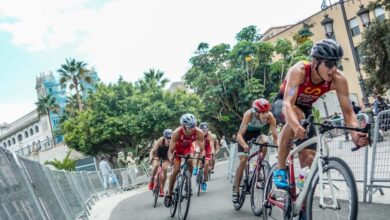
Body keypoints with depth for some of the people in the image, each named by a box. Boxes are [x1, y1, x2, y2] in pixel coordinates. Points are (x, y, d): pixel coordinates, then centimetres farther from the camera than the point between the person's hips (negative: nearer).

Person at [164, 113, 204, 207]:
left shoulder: (199, 132, -36)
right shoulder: (176, 132, -39)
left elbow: (202, 149, -30)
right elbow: (170, 151, -36)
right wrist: (171, 158, -57)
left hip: (188, 147, 2)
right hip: (178, 148, -1)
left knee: (190, 162, -27)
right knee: (175, 170, -13)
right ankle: (169, 194, 3)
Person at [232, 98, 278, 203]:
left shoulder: (270, 117, -32)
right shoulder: (249, 114, -38)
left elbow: (275, 136, -32)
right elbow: (239, 135, -43)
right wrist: (245, 145, -61)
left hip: (259, 131, 2)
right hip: (246, 132, -2)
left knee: (264, 142, -31)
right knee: (243, 160, -10)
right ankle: (236, 189, 0)